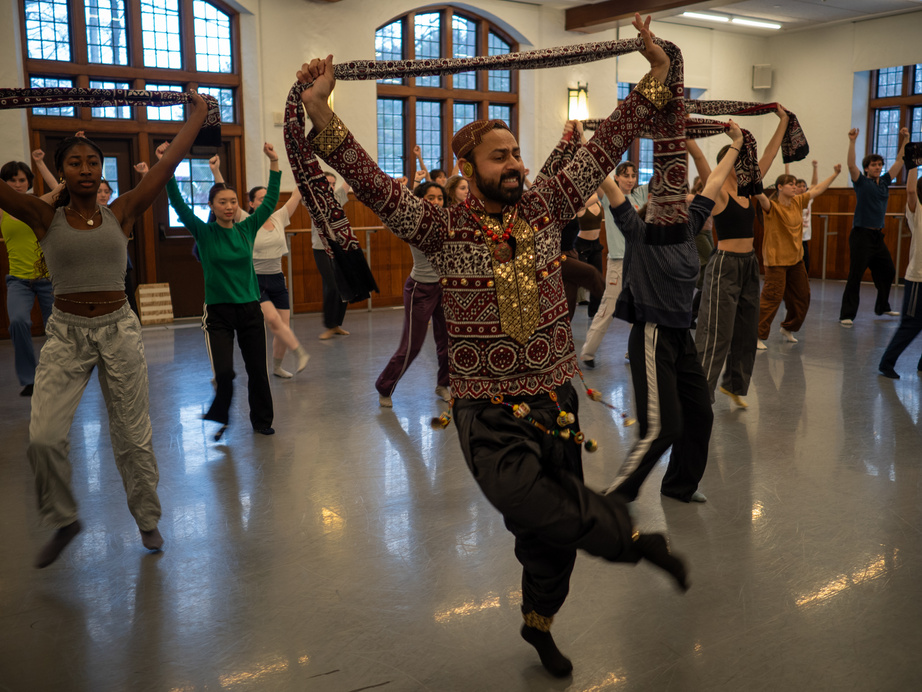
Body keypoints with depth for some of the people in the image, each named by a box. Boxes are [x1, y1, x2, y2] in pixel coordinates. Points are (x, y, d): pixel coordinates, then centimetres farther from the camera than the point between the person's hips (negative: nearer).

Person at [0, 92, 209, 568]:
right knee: (43, 438, -10)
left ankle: (147, 520, 27)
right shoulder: (45, 219, 0)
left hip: (119, 332, 0)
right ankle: (63, 521, 16)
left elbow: (170, 162, 0)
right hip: (65, 334, 0)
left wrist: (198, 111, 3)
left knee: (133, 436, 8)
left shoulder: (122, 214, 1)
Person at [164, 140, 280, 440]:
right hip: (218, 312, -3)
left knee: (257, 370, 8)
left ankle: (262, 420, 26)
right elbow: (178, 204, -14)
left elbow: (270, 201, 0)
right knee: (224, 373, -11)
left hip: (250, 310, 3)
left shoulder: (247, 229, 3)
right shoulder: (204, 233, -4)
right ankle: (219, 419, 16)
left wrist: (274, 163, -7)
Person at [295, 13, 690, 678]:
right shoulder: (444, 229, -6)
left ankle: (538, 623, 40)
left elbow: (606, 146, 5)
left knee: (553, 536, 13)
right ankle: (638, 539, 8)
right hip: (490, 417, -3)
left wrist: (655, 74, 4)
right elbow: (372, 183, -15)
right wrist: (320, 110, -24)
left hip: (556, 404, 4)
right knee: (550, 518, -22)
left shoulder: (545, 208, 3)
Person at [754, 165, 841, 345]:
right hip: (776, 260, -8)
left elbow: (817, 189, 19)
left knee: (802, 297, 14)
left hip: (796, 259, 8)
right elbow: (760, 196, -34)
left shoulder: (798, 202, 6)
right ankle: (758, 335, -4)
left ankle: (788, 328, 33)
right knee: (771, 298, -11)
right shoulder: (772, 207, -14)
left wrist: (835, 174, 26)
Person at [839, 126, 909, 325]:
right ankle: (847, 315, -7)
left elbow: (900, 161, 16)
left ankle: (882, 307, 32)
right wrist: (852, 141, -25)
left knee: (888, 272, 15)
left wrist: (905, 140, 11)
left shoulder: (884, 182, 12)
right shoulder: (862, 182, -3)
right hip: (861, 235, -7)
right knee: (855, 277, -9)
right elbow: (851, 164, -18)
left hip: (878, 235, 7)